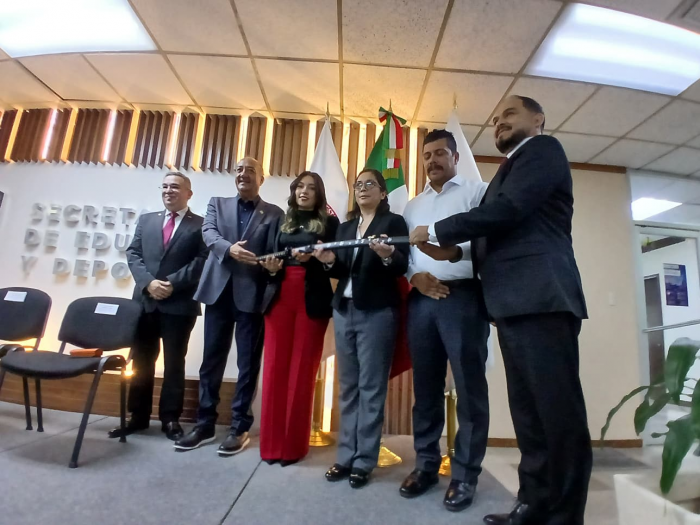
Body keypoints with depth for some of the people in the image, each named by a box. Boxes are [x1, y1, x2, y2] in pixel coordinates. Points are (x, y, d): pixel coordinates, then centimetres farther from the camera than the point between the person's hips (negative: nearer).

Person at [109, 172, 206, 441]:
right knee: (141, 361, 12)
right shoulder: (146, 220, 16)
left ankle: (170, 419, 17)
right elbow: (133, 254, 8)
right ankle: (138, 416, 26)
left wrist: (173, 283, -16)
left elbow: (202, 261, -8)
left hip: (179, 303, -4)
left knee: (174, 363, 5)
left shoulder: (201, 225, 2)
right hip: (145, 300, 4)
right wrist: (148, 282, -9)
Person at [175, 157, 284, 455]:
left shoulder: (274, 213, 8)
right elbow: (208, 232, -3)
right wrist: (229, 248, -22)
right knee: (212, 360, 11)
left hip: (252, 294, -2)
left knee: (248, 363, 5)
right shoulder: (217, 204, 15)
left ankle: (240, 428, 18)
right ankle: (205, 424, 25)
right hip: (219, 290, 3)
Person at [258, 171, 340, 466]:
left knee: (302, 370, 1)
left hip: (312, 299, -3)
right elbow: (272, 255, 16)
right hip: (280, 296, 4)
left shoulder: (329, 222, 6)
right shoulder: (283, 222, 18)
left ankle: (294, 444, 14)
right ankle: (272, 442, 16)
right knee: (275, 368, 3)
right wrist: (271, 267, -6)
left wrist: (311, 258, -19)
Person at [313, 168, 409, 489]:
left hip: (377, 312, -5)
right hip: (344, 311, 5)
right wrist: (329, 261, -6)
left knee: (371, 388, 0)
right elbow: (342, 271, 14)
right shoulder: (344, 227, 19)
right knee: (347, 387, 8)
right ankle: (346, 456, 18)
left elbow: (402, 267, -8)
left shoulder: (394, 222, 3)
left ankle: (364, 461, 12)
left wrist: (388, 255, -27)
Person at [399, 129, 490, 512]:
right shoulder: (412, 205, 23)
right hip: (421, 299, 5)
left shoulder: (477, 192, 8)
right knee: (425, 386, 10)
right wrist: (414, 276, -5)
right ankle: (426, 464, 23)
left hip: (463, 296, -4)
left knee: (469, 386, 1)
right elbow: (403, 249, 14)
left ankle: (465, 473, 15)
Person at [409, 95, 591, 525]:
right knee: (529, 412, 11)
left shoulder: (543, 149, 3)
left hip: (542, 297, -9)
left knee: (558, 411, -3)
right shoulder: (510, 169, 29)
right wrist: (456, 250, 7)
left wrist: (438, 231, -6)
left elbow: (508, 209, -14)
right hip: (515, 302, 9)